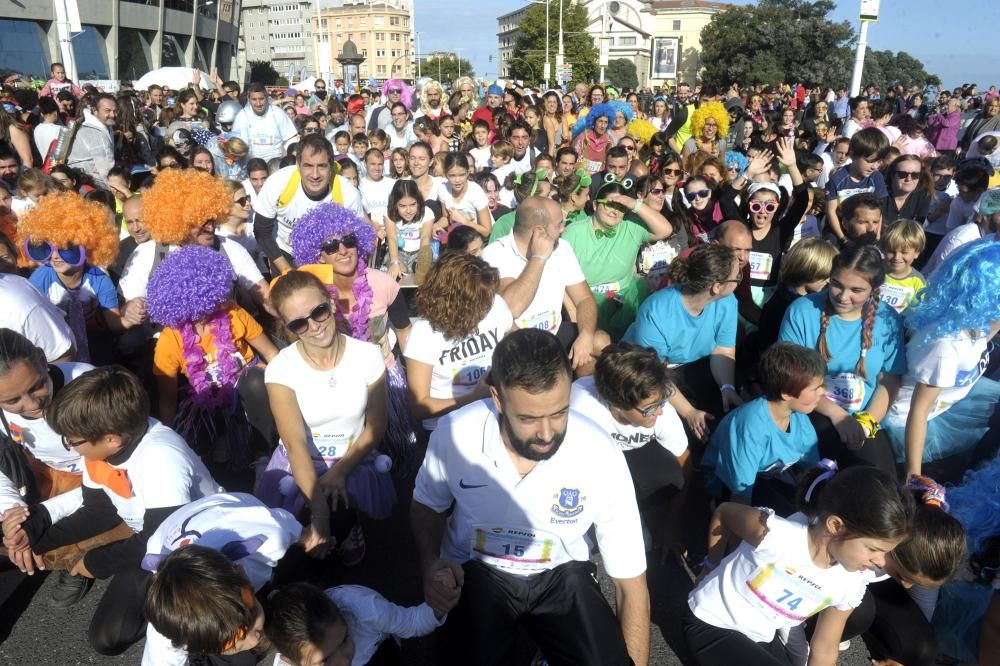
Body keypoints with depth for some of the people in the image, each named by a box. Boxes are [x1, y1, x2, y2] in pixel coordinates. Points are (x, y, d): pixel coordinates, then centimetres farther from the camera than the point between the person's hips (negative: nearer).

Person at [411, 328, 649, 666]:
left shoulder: (602, 457, -24)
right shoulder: (454, 434, -22)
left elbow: (631, 581, -13)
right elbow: (426, 505, 2)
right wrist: (430, 563, -16)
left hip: (560, 573, 0)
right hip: (474, 570, 0)